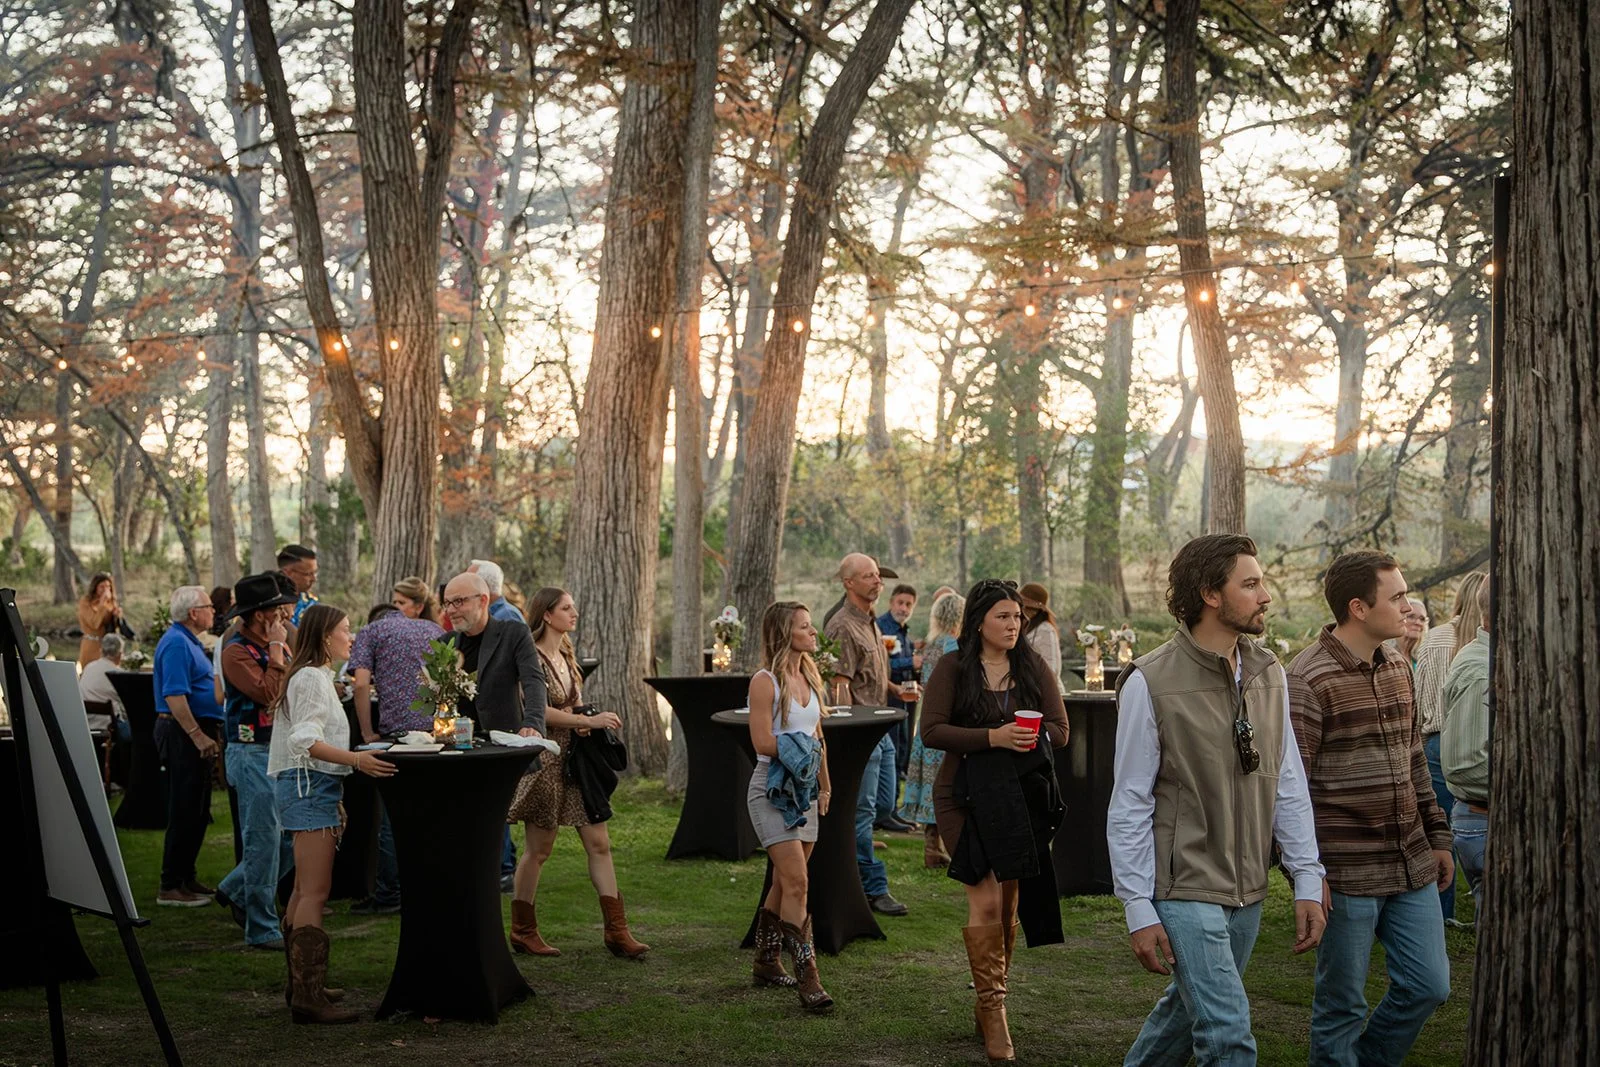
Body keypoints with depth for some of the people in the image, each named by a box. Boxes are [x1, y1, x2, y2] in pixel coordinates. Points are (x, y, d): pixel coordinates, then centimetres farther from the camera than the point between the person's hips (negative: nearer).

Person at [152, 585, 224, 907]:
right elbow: (174, 696, -24)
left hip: (195, 734, 11)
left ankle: (186, 878, 22)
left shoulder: (188, 641, 17)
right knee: (184, 813, -7)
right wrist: (198, 735, -25)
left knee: (197, 811, 14)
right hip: (184, 734, -11)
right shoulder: (176, 643, -16)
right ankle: (171, 887, -3)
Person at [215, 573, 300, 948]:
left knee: (294, 836, 10)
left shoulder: (275, 645, 13)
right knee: (264, 840, -6)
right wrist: (276, 649, -18)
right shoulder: (237, 652, -12)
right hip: (252, 752, -8)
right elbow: (269, 694, -24)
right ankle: (262, 929, 3)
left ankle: (236, 890, 28)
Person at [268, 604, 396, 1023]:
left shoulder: (317, 676, 21)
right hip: (309, 785, -11)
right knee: (315, 892, -14)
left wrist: (333, 799, 26)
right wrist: (356, 760, -37)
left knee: (305, 891, 13)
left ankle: (301, 987, 19)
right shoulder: (311, 677, -12)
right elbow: (305, 740, -24)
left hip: (314, 786, 11)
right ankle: (309, 998, -17)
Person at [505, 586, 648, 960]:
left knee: (599, 842, 1)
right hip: (544, 758, -8)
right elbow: (539, 711, -21)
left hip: (574, 759, 8)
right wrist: (590, 720, -23)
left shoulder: (567, 656, 13)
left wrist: (585, 721, 1)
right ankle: (522, 931, 16)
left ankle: (616, 930, 3)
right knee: (539, 848, 2)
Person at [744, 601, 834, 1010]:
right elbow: (762, 742, -19)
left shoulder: (810, 677, 12)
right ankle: (807, 978, -13)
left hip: (803, 791, 8)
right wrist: (802, 746, -9)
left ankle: (767, 963, 25)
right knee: (797, 883, -13)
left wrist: (825, 786, 19)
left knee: (784, 882, 13)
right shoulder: (765, 681, -12)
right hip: (771, 791, -8)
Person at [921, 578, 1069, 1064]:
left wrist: (1029, 737, -17)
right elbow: (931, 731, -10)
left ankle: (991, 999, 24)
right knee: (986, 902, -11)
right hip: (966, 798, -4)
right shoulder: (953, 667, -3)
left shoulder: (1031, 666, 6)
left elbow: (1059, 730, 4)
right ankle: (992, 1010, -3)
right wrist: (992, 737, -21)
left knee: (1010, 900, 9)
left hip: (1021, 797, 4)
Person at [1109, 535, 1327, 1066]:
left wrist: (1308, 882, 4)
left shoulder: (1268, 673, 4)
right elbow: (1129, 806, -11)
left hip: (1247, 892, 6)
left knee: (1187, 1011, 18)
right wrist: (1139, 911, -12)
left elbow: (1289, 784, 9)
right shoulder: (1150, 683, -14)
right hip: (1184, 890, -6)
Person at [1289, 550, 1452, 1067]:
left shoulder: (1397, 668, 10)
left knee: (1428, 986, 12)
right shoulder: (1309, 680, -15)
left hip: (1412, 866, 7)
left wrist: (1436, 835, 18)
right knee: (1342, 1006, 4)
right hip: (1347, 875, -7)